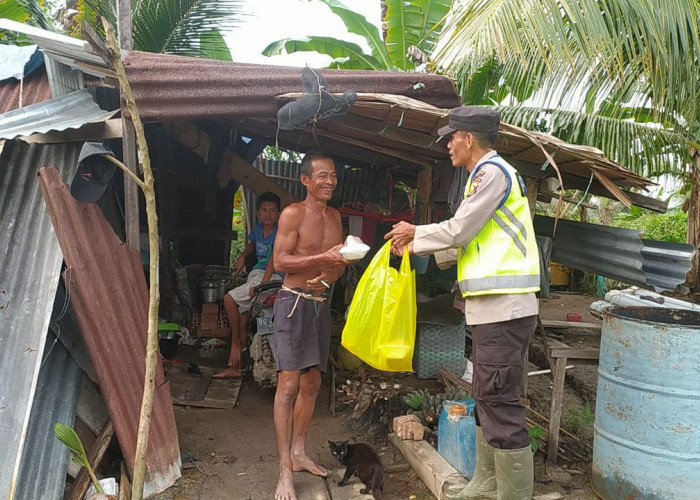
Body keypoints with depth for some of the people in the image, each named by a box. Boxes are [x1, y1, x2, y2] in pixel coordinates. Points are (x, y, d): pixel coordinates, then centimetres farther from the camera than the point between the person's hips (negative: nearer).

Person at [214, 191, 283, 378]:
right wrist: (243, 256, 12)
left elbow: (274, 259, -24)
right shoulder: (257, 229, 10)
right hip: (257, 273, 8)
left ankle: (236, 342, 4)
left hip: (272, 277, -8)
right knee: (242, 314, 5)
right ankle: (235, 366, 14)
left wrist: (262, 284, -32)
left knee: (229, 299, -17)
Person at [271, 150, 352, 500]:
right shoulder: (293, 213, -8)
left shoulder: (334, 216, 13)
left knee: (311, 383, 12)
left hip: (322, 303, 7)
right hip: (294, 301, -7)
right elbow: (280, 261, -14)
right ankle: (285, 471, -2)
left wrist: (328, 277, -6)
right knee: (288, 384, -8)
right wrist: (324, 258, -22)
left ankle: (298, 454, 26)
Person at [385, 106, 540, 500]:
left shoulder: (492, 170, -10)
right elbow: (466, 239, 22)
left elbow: (458, 231, -12)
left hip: (503, 306, -11)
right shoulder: (488, 173, 21)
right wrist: (414, 245, 23)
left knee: (502, 407, -6)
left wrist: (415, 232, 5)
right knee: (488, 400, 16)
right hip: (493, 306, 11)